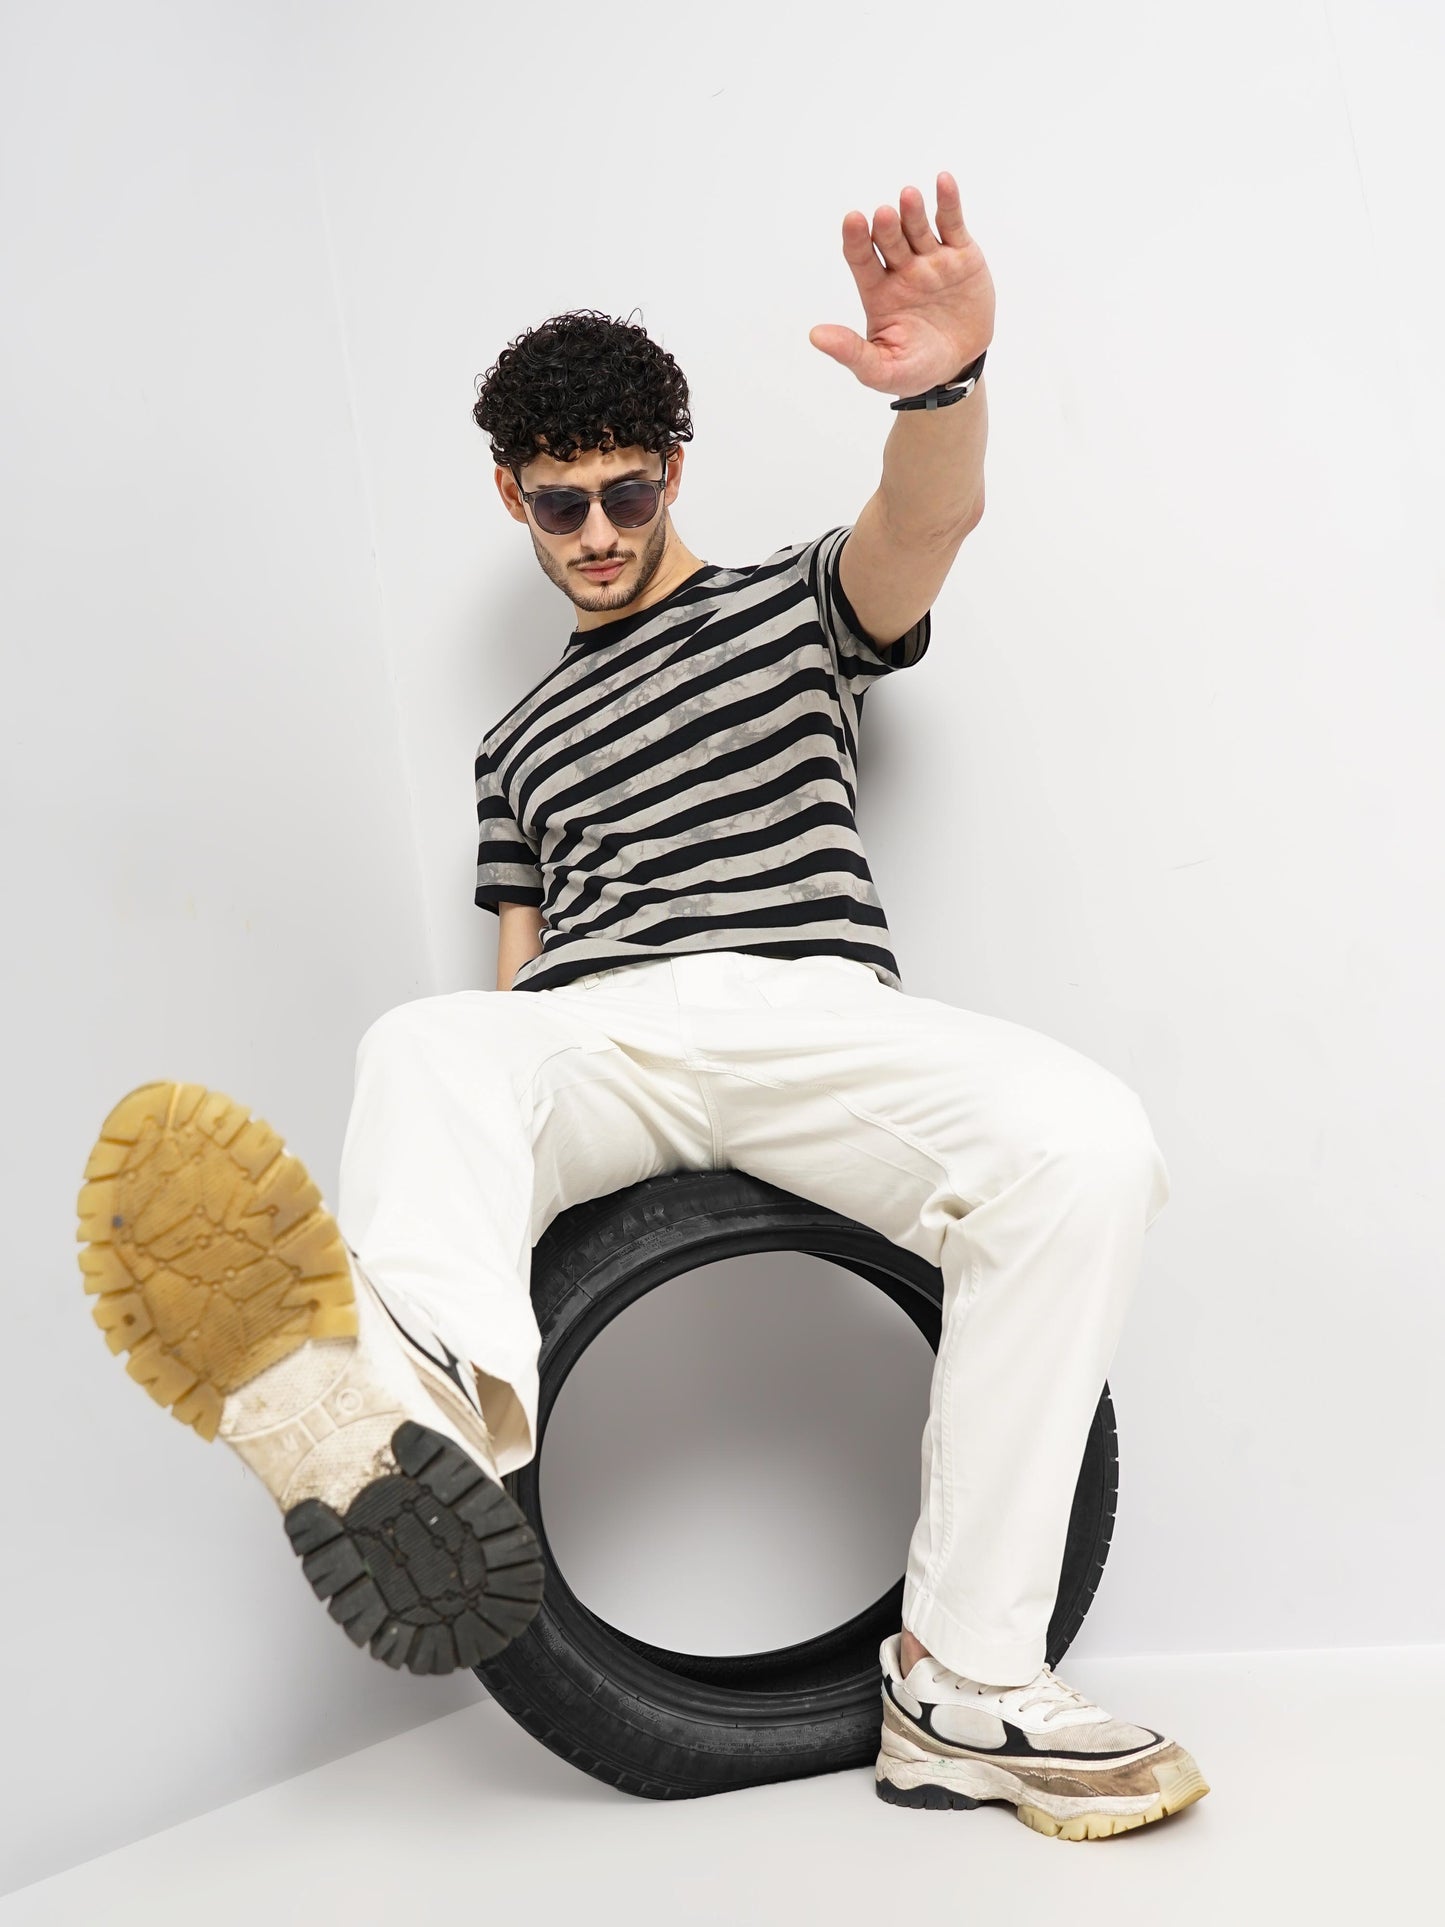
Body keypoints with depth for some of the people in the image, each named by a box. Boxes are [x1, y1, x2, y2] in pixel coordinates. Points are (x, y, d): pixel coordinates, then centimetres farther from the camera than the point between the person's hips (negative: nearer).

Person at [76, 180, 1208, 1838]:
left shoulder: (791, 606, 22)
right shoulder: (520, 742, 32)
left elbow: (924, 528, -2)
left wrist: (940, 383, -27)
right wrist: (491, 1112, 1)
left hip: (806, 1010, -1)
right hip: (595, 1042, 2)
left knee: (1086, 1143, -32)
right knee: (421, 1047, -35)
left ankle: (959, 1682, -29)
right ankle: (421, 1422, -67)